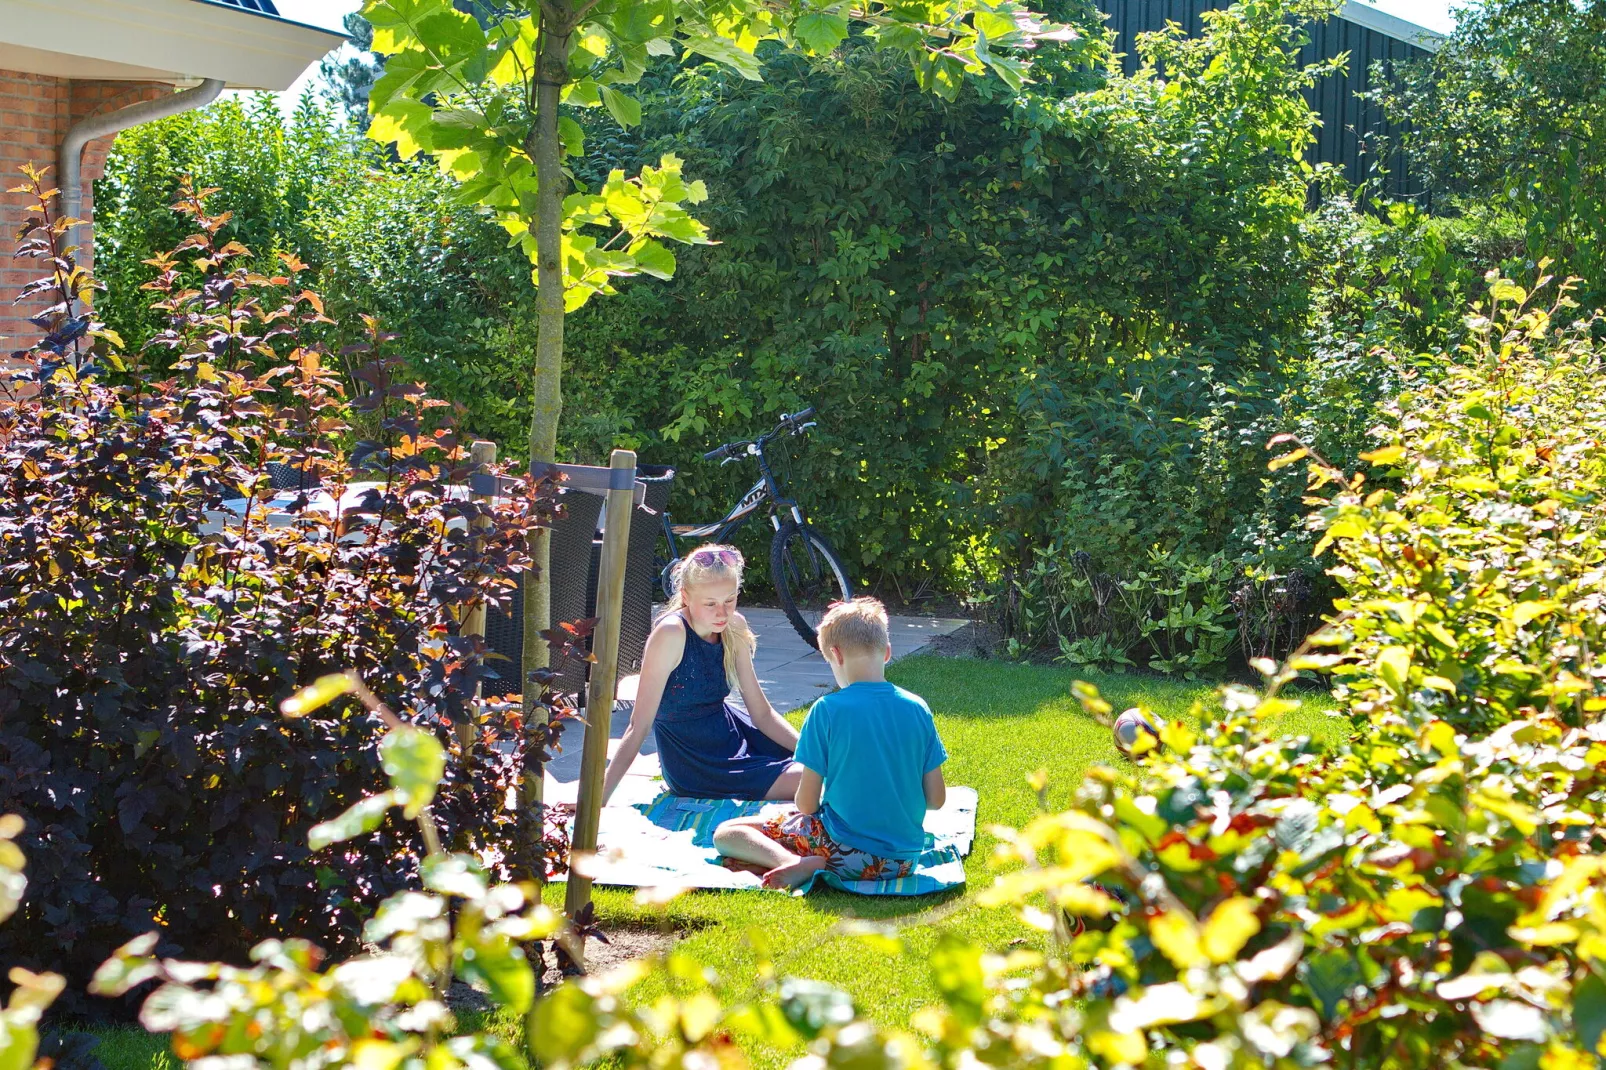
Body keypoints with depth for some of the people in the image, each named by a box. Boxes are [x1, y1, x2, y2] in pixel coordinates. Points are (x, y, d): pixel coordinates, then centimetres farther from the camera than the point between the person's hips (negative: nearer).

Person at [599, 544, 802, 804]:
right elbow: (639, 726, -23)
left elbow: (762, 713, 4)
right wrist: (596, 802, -26)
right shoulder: (671, 634, -23)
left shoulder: (734, 628, -3)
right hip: (696, 765, -7)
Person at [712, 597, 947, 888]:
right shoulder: (918, 708, 0)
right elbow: (936, 799, 3)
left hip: (846, 855, -5)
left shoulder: (827, 710, -12)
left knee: (726, 834, 7)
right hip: (905, 860, 5)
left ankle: (800, 864, -18)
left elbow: (806, 803, -9)